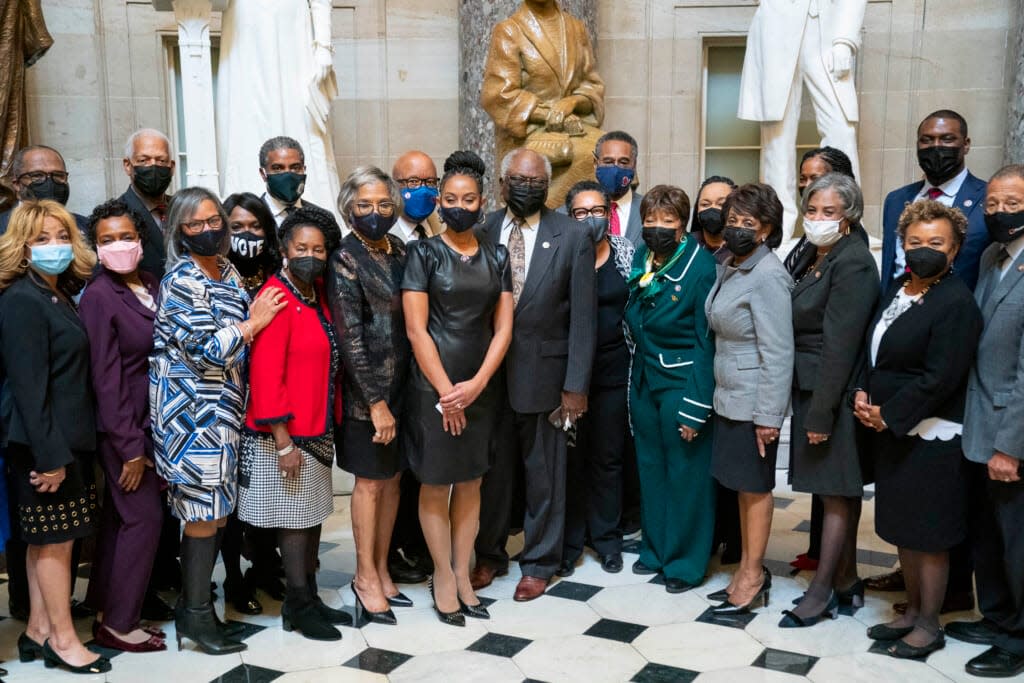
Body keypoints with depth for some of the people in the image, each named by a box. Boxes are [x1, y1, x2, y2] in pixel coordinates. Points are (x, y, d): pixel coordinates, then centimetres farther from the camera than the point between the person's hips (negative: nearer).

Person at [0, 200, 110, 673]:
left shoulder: (59, 297, 12)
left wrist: (65, 449, 11)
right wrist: (50, 455, -21)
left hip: (67, 439, 9)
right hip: (43, 444, -9)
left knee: (46, 540, 14)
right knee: (55, 540, 1)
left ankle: (39, 631, 24)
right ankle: (62, 640, 12)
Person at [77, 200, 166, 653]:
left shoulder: (152, 286, 6)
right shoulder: (98, 297, -14)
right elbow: (106, 379, -16)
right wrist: (130, 447, -16)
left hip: (153, 423, 7)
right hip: (124, 428, -7)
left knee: (119, 516, 15)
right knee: (144, 516, -3)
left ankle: (105, 607, 28)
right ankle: (118, 624, 10)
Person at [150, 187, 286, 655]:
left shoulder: (228, 273, 13)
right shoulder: (181, 280, -11)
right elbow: (204, 349, -18)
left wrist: (254, 317, 5)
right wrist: (251, 322, -10)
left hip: (223, 409, 8)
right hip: (193, 410, -8)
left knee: (215, 510, 11)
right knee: (205, 511, -3)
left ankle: (196, 601, 22)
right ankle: (195, 613, 8)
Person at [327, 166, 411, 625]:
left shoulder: (398, 250, 8)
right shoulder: (345, 261, -11)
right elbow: (349, 338, -15)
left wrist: (400, 393, 7)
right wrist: (376, 402, -16)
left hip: (403, 383, 6)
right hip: (366, 389, -6)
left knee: (392, 478, 13)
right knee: (370, 482, 4)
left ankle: (381, 569, 28)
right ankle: (366, 577, 20)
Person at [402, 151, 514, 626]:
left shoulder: (496, 258, 7)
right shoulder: (424, 253, -3)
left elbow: (503, 327, 3)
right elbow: (416, 328, -9)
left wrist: (477, 384, -9)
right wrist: (446, 392, -12)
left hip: (481, 386, 4)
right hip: (434, 385, -4)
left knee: (471, 483, 10)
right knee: (436, 484, 4)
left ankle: (462, 574, 21)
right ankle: (444, 577, 17)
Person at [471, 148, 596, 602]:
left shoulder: (572, 239, -4)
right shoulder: (482, 233, 2)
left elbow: (583, 317, -5)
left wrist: (576, 385, -8)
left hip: (544, 373, -2)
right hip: (489, 372, 2)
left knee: (544, 474, 10)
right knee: (492, 470, 14)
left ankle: (540, 562, 27)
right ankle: (490, 555, 32)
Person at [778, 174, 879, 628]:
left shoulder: (852, 262, -15)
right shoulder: (811, 260, 12)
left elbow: (839, 343, -20)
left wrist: (822, 412, -21)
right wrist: (810, 406, 9)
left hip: (834, 394, -9)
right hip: (810, 390, 9)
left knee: (836, 493, 0)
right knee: (839, 492, 15)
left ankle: (822, 591, 8)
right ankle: (846, 581, 25)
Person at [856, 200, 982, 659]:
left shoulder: (956, 303, -16)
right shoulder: (897, 290, 9)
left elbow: (939, 378, -21)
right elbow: (874, 352, 16)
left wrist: (889, 415, -16)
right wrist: (863, 393, -1)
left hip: (930, 438, -8)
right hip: (891, 431, 8)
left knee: (928, 535, 4)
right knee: (903, 527, 17)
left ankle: (929, 625, 19)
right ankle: (912, 611, 32)